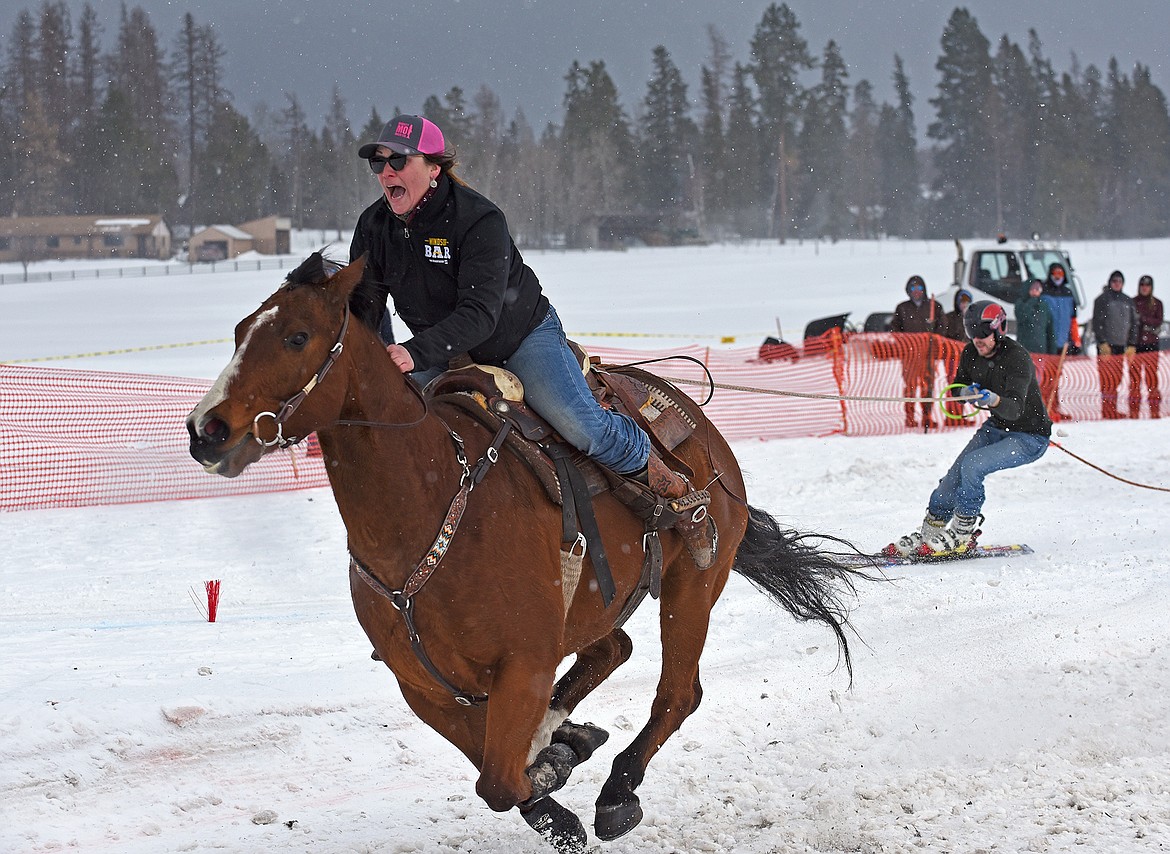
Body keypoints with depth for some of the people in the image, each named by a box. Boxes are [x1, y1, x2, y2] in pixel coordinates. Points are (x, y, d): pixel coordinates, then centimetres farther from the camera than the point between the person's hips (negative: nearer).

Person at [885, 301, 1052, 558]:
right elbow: (958, 388, 7)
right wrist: (968, 392, -16)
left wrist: (994, 400, -58)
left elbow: (1014, 409, -37)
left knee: (972, 464, -24)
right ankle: (929, 534, 12)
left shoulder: (1017, 358, -28)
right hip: (996, 427, 7)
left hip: (1030, 438, -7)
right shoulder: (971, 354, -7)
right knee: (954, 477, -3)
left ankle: (963, 534, -11)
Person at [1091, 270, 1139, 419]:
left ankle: (1113, 410, 6)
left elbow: (1133, 323, 17)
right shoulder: (1102, 299, 1)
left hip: (1121, 345, 5)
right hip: (1106, 345, -5)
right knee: (1107, 379, -10)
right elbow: (1097, 322, -4)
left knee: (1117, 378, 2)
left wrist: (1132, 345, 9)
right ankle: (1107, 411, -10)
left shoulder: (1128, 301, 14)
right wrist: (1102, 342, -12)